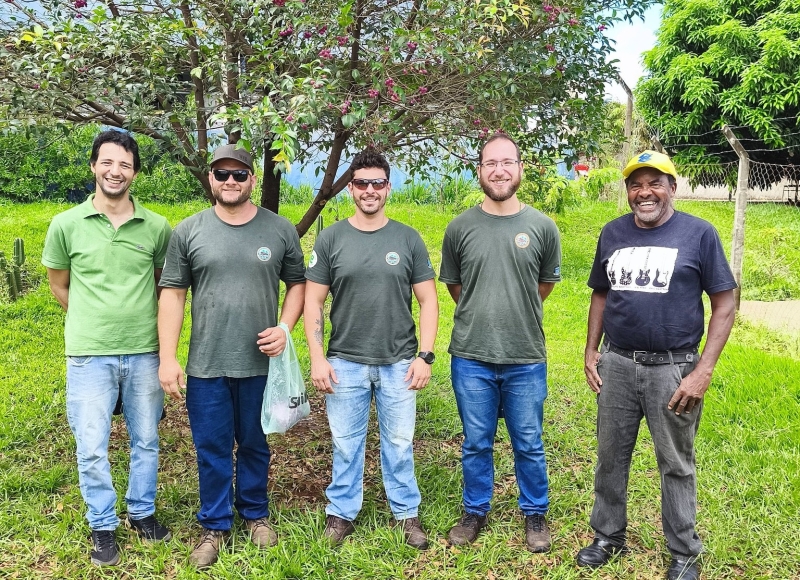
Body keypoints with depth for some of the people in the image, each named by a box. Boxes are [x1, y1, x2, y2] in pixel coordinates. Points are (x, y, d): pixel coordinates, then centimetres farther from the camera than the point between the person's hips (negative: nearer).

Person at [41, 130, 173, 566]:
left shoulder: (157, 227, -2)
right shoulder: (66, 225, -4)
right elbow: (59, 285, 9)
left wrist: (138, 318, 11)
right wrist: (94, 322, 11)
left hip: (144, 353, 1)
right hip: (89, 354, -1)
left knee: (146, 441, 14)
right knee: (92, 449, 5)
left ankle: (142, 513, 34)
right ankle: (102, 526, 24)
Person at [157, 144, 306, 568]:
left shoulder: (280, 230, 1)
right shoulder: (188, 231, 0)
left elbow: (298, 283, 9)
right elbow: (172, 294, 0)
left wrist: (284, 327, -8)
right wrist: (167, 359, -5)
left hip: (260, 363, 0)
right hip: (206, 366, 0)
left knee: (255, 445, 15)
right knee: (212, 449, 9)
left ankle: (255, 513, 35)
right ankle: (215, 525, 27)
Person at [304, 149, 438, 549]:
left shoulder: (408, 239, 2)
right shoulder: (331, 238, 1)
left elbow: (428, 300, 3)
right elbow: (313, 302, 2)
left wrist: (425, 356, -4)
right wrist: (316, 358, -5)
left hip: (399, 363, 0)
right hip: (345, 363, 0)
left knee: (399, 443, 10)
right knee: (345, 444, 10)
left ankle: (406, 513, 27)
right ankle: (342, 512, 28)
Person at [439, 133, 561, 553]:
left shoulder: (542, 227, -3)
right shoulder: (460, 227, -1)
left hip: (526, 360, 0)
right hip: (471, 358, 1)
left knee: (529, 446, 12)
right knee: (476, 444, 14)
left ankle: (535, 514, 32)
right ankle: (475, 511, 32)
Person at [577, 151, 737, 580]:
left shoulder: (699, 233, -7)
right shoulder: (613, 233, 5)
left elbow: (725, 303, -6)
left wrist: (704, 370, -12)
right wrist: (591, 352, 7)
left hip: (673, 369, -3)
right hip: (616, 366, 4)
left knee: (676, 464, 9)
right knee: (610, 456, 14)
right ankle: (608, 536, 33)